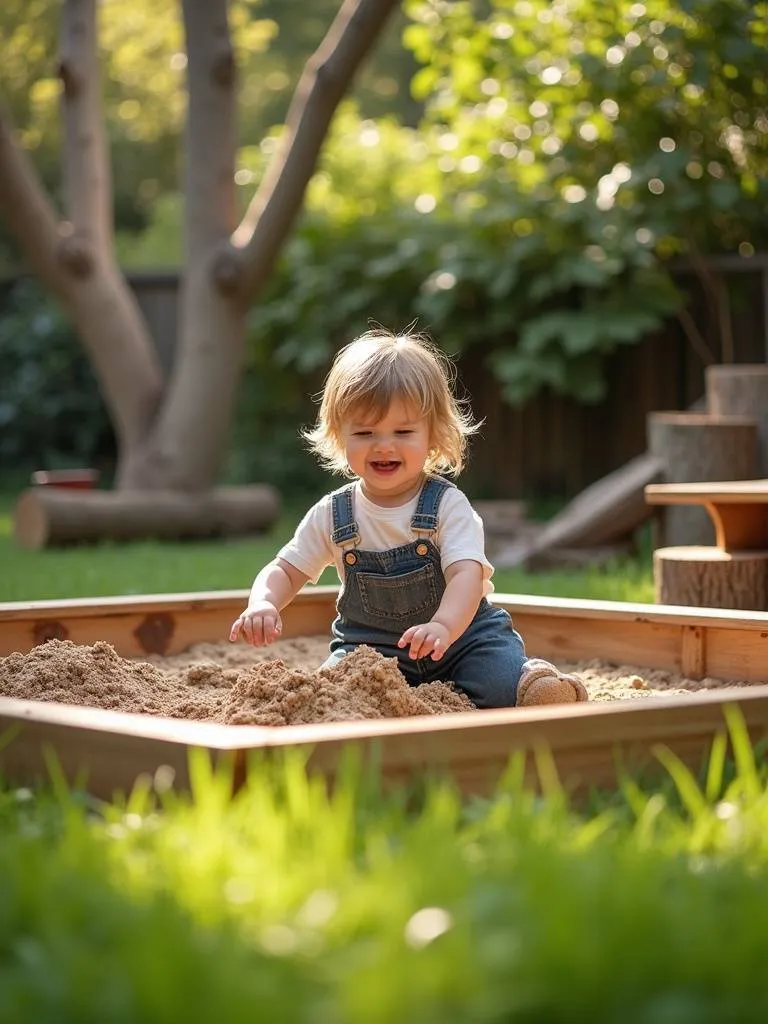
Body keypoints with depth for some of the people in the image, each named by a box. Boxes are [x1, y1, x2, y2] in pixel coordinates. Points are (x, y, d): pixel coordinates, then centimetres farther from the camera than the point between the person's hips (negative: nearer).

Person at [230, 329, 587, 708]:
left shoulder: (448, 505, -12)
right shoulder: (332, 514, -2)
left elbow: (467, 574, -25)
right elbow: (285, 571, 4)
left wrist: (443, 626, -47)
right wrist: (263, 604, -21)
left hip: (461, 632, -3)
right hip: (369, 645, 3)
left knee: (504, 689, -29)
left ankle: (529, 679, -3)